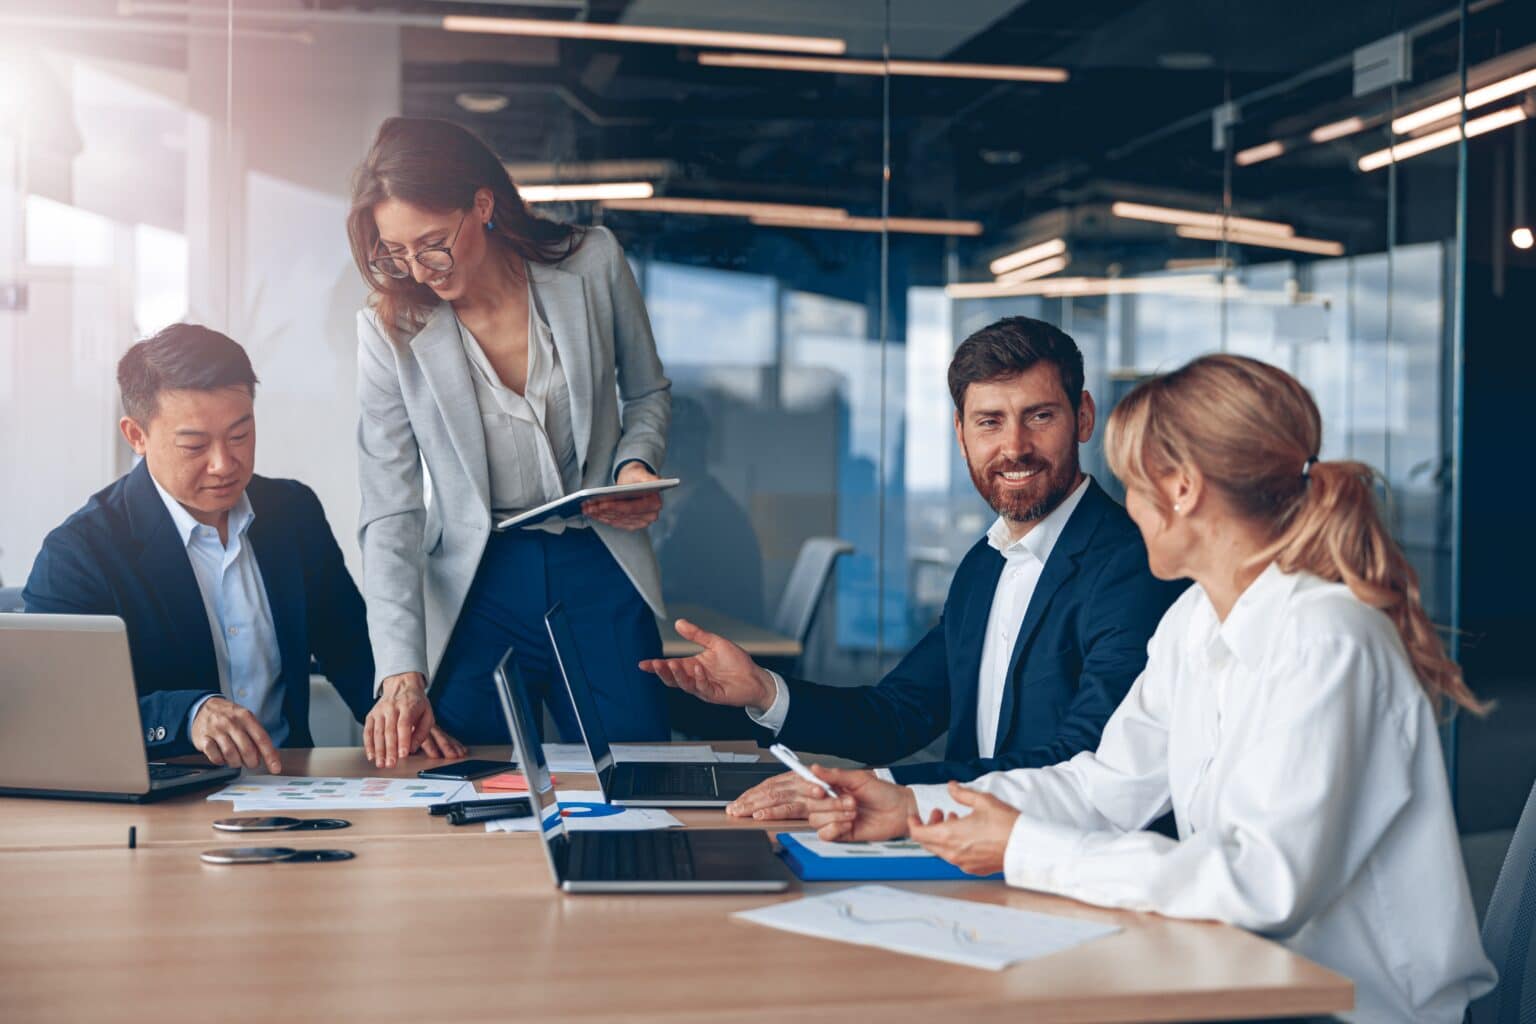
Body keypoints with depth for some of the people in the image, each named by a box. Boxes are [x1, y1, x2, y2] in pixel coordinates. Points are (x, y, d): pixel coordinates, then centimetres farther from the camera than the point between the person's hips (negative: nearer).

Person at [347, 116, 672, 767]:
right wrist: (402, 673, -20)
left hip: (600, 572, 1)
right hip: (475, 585, -1)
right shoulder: (390, 330, -8)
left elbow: (648, 392, 14)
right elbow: (390, 516, -9)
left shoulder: (592, 264, -5)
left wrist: (637, 465, -9)